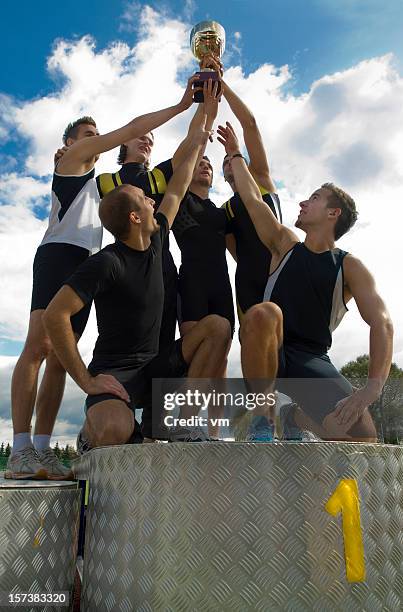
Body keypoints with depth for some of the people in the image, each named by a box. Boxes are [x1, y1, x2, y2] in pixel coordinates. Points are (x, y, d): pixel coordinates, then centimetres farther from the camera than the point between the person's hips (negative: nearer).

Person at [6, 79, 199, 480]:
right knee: (39, 345, -18)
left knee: (60, 357, -1)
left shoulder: (96, 180, 34)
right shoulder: (70, 156, 12)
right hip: (58, 254, -8)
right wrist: (181, 105, 8)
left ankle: (41, 449, -3)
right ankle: (20, 450, -21)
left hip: (86, 266, 8)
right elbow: (134, 128, 6)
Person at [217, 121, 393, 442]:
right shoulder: (286, 244, 10)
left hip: (313, 360, 0)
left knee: (361, 437, -20)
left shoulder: (350, 267, 0)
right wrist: (235, 154, 20)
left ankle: (292, 416, 13)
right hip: (268, 351, 0)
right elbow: (252, 199, 12)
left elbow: (382, 323, -13)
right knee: (264, 313, -35)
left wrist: (372, 388, -29)